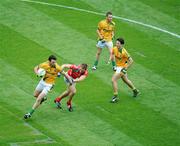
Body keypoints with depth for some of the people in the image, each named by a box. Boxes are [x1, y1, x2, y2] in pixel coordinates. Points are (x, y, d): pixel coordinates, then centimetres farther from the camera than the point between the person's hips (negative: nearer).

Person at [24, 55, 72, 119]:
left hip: (48, 85, -4)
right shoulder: (44, 64, -18)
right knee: (35, 95, 23)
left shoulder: (57, 67, -24)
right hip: (42, 82, 4)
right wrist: (38, 74, -23)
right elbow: (35, 68, -3)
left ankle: (30, 113, 1)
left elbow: (64, 74, -8)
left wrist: (70, 81, -5)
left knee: (38, 99, -11)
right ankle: (43, 99, 56)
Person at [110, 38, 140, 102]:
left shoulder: (124, 52, -29)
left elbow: (131, 61, -24)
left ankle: (115, 96, -8)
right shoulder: (114, 49, -10)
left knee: (113, 80, -16)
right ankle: (135, 90, 46)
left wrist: (126, 69, -26)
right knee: (125, 80, 25)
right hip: (118, 66, 8)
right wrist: (112, 57, 0)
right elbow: (112, 53, 16)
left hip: (122, 67, -8)